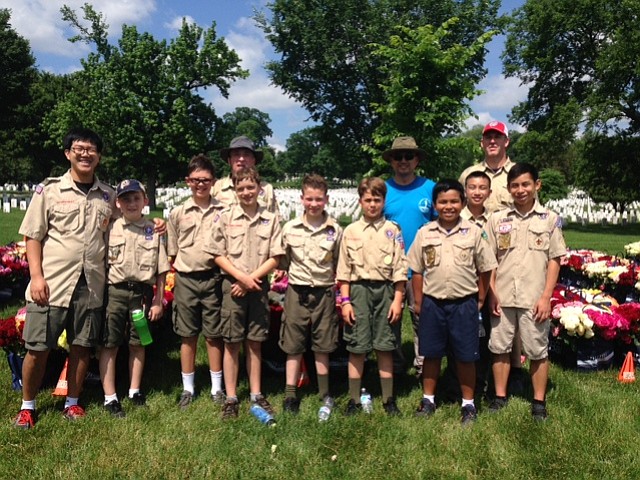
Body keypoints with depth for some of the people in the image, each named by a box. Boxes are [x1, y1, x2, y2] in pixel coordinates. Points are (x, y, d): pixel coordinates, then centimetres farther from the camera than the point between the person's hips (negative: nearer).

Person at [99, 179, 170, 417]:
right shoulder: (110, 229, 1)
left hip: (142, 292, 1)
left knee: (137, 343, 12)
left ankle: (134, 390, 26)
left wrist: (158, 300, 2)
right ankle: (110, 397, 10)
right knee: (109, 344, 0)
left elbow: (161, 269, 4)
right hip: (115, 291, -1)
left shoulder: (154, 230, 2)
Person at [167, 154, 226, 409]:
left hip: (213, 278, -1)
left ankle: (217, 387, 21)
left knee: (213, 335, 8)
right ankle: (188, 388, 23)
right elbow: (172, 252, 10)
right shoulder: (177, 213, 4)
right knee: (188, 336, 10)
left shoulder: (223, 211, 0)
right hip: (186, 280, 1)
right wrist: (181, 273, 1)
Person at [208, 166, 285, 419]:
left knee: (255, 342, 10)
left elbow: (274, 258, -1)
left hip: (259, 287, 1)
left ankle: (256, 394, 21)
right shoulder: (225, 218, 0)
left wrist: (252, 279, -11)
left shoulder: (271, 219, 2)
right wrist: (242, 277, -12)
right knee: (232, 343, 4)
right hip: (233, 286, -1)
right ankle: (231, 398, 14)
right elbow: (218, 255, -1)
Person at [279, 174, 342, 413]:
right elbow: (282, 261, 8)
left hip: (324, 293, 0)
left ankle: (324, 393, 24)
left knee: (322, 347, 10)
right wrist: (283, 282, 2)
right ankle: (290, 395, 16)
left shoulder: (335, 230, -2)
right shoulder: (290, 228, -1)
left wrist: (340, 294, 1)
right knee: (293, 346, 7)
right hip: (297, 292, 0)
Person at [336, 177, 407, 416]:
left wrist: (397, 300, -4)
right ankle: (354, 400, 15)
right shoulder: (350, 231, 6)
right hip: (359, 290, 1)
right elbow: (344, 269, 5)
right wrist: (345, 300, -1)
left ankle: (389, 399, 19)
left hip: (385, 290, 0)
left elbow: (399, 268, 2)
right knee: (356, 348, 4)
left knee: (385, 347, 5)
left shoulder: (393, 230, 4)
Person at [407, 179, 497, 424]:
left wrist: (480, 300, 3)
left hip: (464, 303, -1)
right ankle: (428, 399, 28)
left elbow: (485, 269, 4)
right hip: (432, 303, 1)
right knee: (431, 354, 12)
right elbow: (417, 271, 5)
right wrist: (419, 302, 4)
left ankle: (468, 403, 25)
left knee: (466, 356, 8)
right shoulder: (424, 233, 1)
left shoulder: (474, 232, -2)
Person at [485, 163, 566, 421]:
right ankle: (500, 396, 25)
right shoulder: (497, 219, 4)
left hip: (534, 299, -2)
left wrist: (546, 297, -7)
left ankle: (539, 401, 23)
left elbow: (554, 260, 0)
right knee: (500, 348, 10)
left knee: (538, 351, 8)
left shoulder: (550, 219, 0)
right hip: (503, 297, 2)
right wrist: (492, 294, -2)